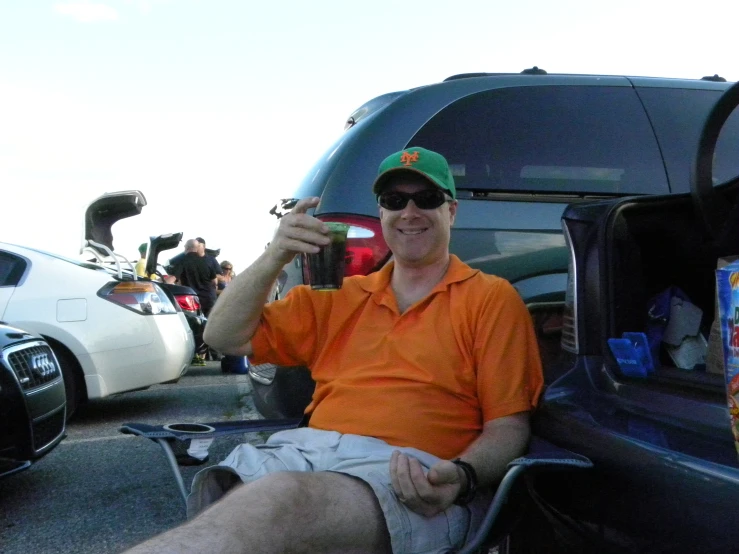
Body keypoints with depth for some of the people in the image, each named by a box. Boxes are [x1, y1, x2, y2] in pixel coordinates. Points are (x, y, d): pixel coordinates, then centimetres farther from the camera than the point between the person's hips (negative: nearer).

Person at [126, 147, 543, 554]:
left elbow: (509, 425, 5)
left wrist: (462, 476, -18)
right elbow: (227, 338, 20)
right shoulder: (340, 296, 24)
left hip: (413, 479, -4)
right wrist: (273, 259, 4)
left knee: (279, 500, -37)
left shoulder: (492, 298, 11)